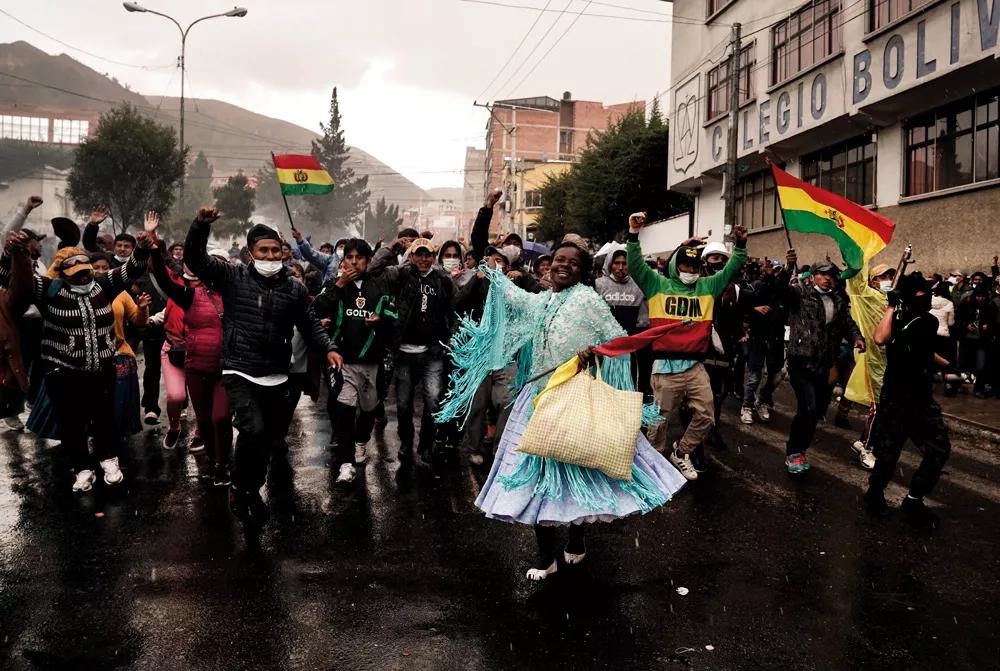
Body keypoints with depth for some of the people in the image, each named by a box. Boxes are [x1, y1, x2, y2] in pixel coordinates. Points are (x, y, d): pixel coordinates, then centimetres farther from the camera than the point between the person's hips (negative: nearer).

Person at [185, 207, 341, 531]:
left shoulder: (294, 289, 4)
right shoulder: (233, 278, -2)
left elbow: (310, 324, 12)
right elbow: (195, 259, -10)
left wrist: (328, 349, -4)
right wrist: (201, 225, -26)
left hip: (276, 378, 4)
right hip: (240, 373, -4)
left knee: (267, 439, 16)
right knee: (253, 430, -24)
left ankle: (252, 493, 40)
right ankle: (240, 489, 1)